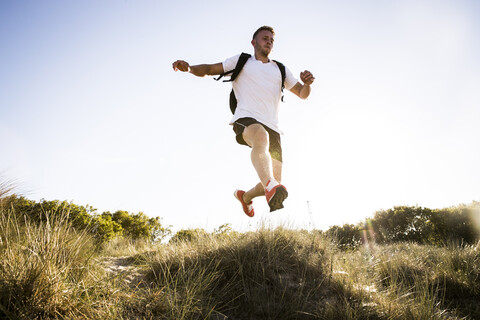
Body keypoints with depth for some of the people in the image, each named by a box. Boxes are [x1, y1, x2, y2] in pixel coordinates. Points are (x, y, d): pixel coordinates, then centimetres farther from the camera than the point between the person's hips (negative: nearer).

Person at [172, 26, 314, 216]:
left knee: (276, 181, -7)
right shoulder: (241, 61, 20)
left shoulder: (280, 70, 27)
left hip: (271, 127, 4)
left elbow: (302, 94, 27)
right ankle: (270, 186, -64)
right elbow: (209, 69, 17)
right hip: (246, 119, -4)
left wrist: (307, 83, 3)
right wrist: (189, 68, -4)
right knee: (261, 136, -42)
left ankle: (245, 196, 24)